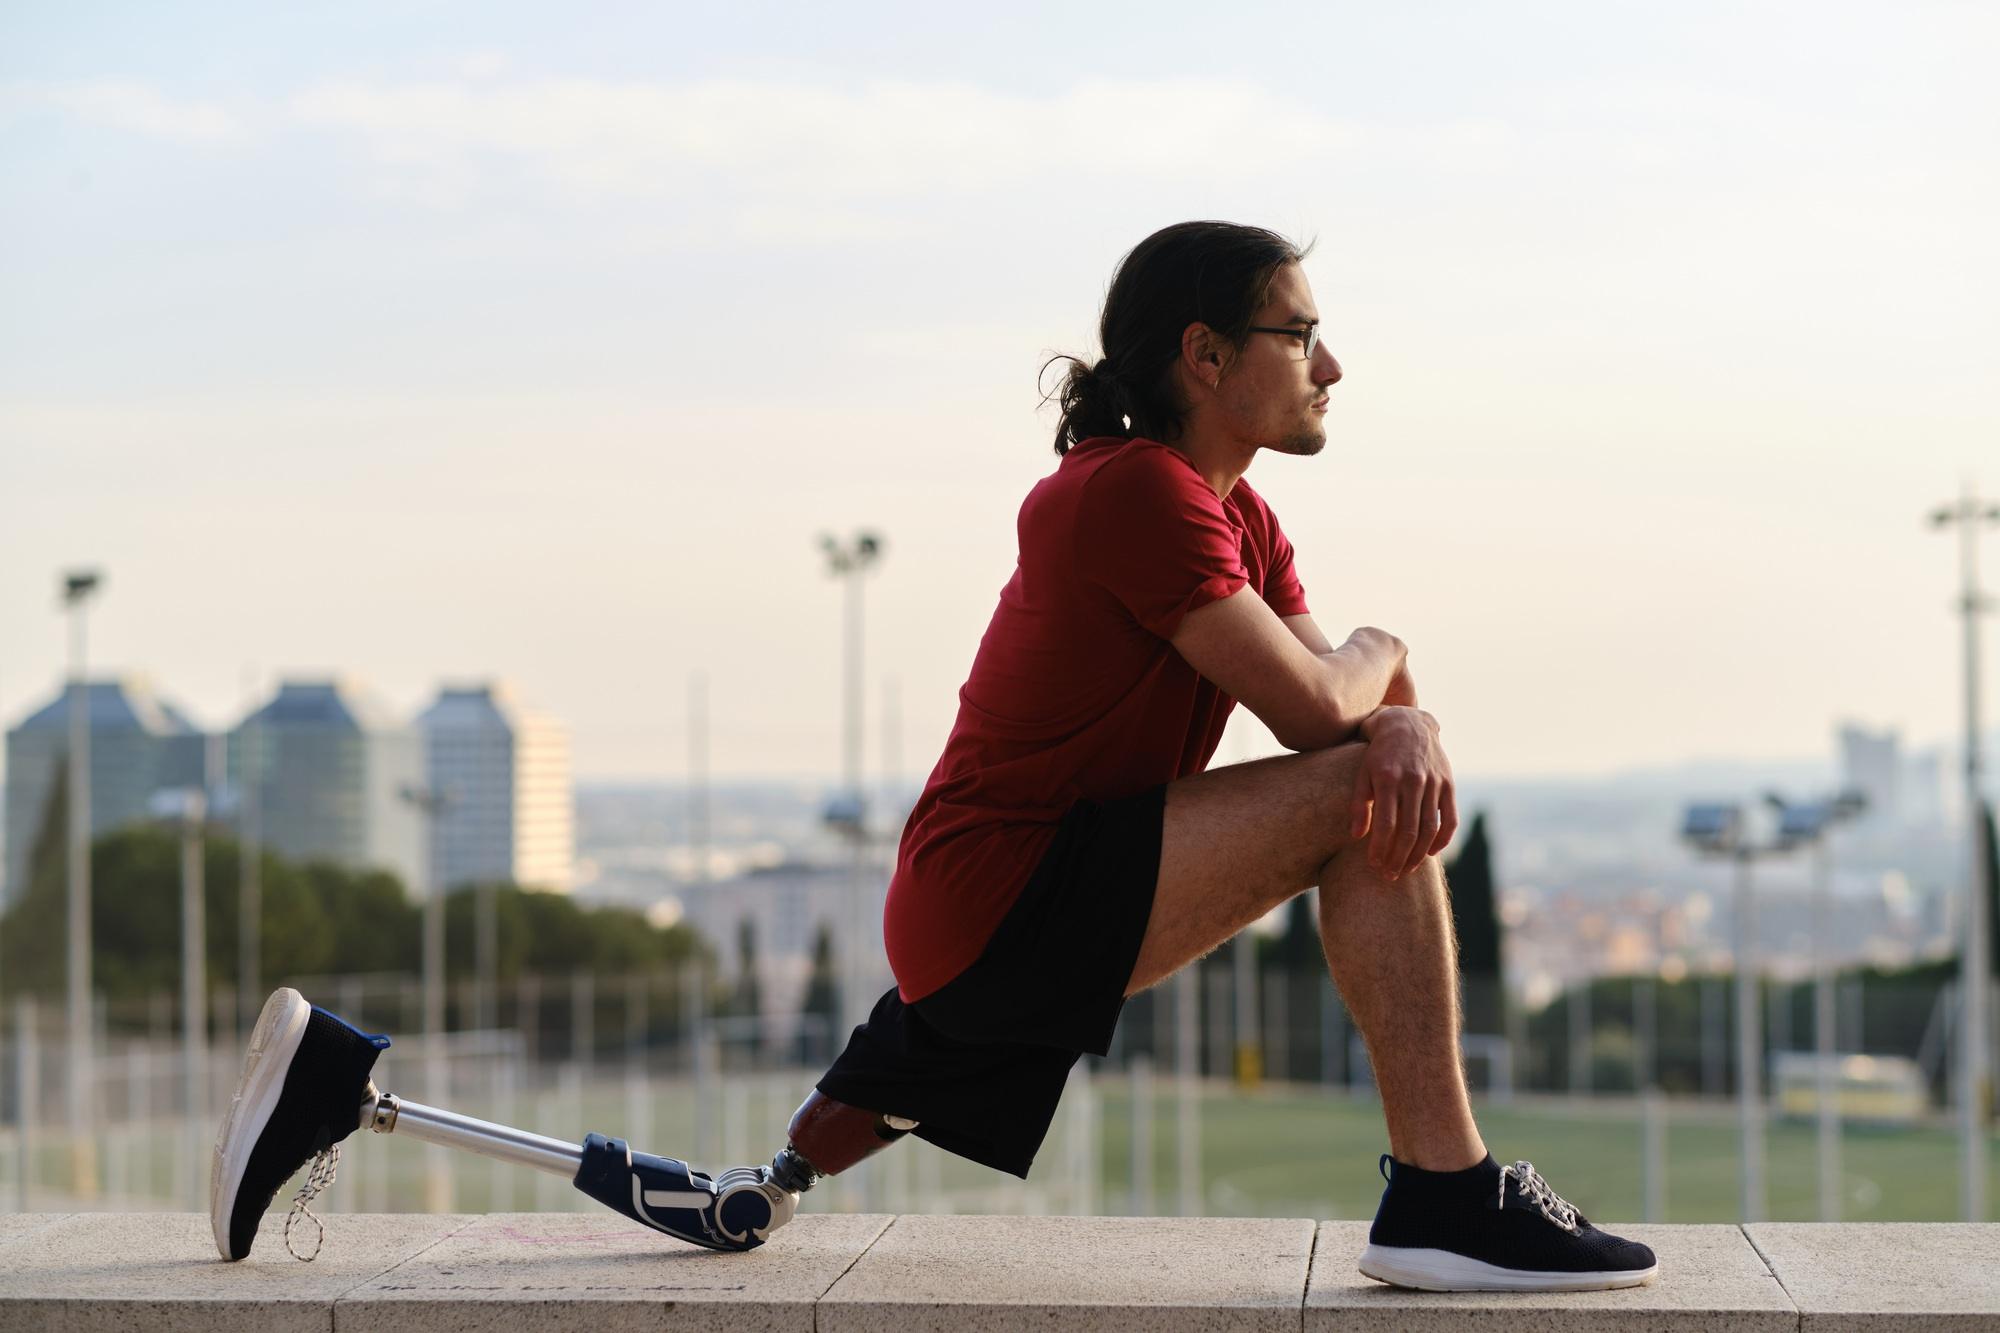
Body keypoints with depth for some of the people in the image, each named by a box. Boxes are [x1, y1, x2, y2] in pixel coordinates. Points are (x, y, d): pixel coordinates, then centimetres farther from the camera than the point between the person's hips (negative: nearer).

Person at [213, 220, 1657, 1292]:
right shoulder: (1138, 493, -16)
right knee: (1358, 799, -17)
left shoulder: (1237, 518, 16)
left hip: (972, 928, 10)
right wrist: (1380, 655, 1)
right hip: (1010, 894, -10)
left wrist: (1409, 724, -12)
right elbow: (1311, 705, -22)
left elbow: (1357, 703, 12)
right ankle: (1445, 1198, -16)